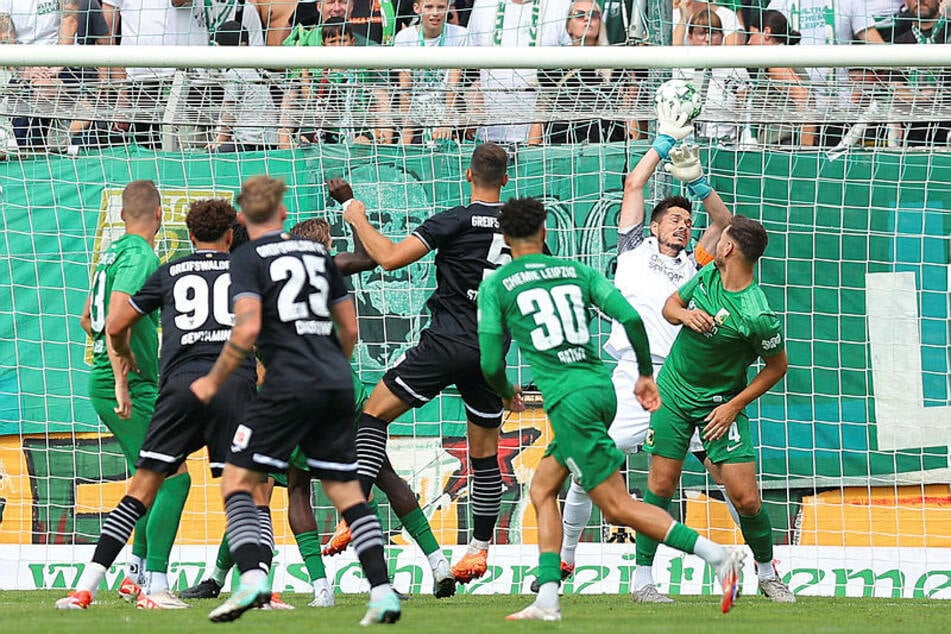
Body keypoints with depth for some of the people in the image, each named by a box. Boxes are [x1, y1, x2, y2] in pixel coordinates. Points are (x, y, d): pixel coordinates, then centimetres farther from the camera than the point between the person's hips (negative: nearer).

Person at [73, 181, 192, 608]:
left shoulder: (114, 253, 15)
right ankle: (154, 584, -20)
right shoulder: (141, 256, -13)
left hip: (105, 381, 10)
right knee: (174, 477, -13)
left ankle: (137, 575, 24)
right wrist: (121, 380, -27)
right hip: (131, 386, -10)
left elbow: (87, 318, 26)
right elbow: (116, 317, -24)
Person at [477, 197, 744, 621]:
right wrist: (645, 374, 16)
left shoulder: (496, 286, 3)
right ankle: (547, 599, 9)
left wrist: (506, 393, 25)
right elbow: (630, 317, 3)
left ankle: (718, 557, -18)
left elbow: (491, 364, 3)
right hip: (601, 387, 6)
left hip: (567, 398, -6)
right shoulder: (577, 271, 14)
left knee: (617, 506, -6)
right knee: (542, 490, 18)